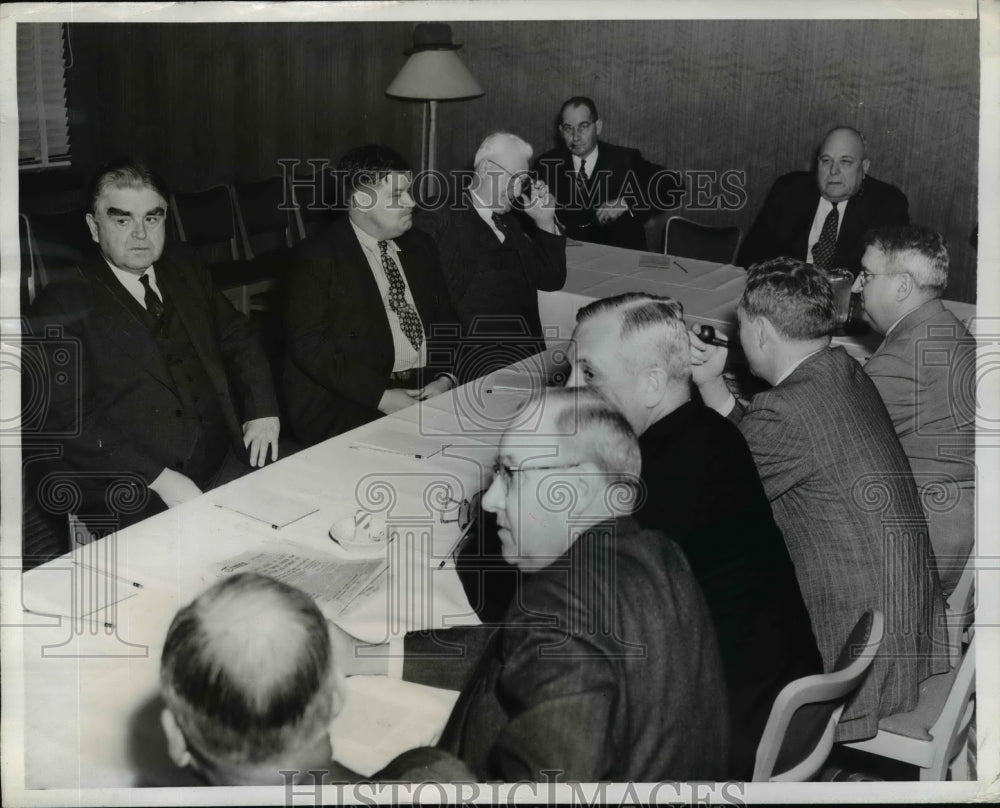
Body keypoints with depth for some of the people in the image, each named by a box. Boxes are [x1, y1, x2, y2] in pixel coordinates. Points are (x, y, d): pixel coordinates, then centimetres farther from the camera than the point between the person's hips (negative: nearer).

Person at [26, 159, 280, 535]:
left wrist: (262, 411, 3)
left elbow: (237, 337, 23)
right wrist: (159, 477, -21)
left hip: (229, 461, 6)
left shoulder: (183, 271, 15)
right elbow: (63, 418, -12)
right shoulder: (63, 304, -5)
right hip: (134, 495, -6)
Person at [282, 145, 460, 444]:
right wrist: (381, 396, -18)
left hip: (430, 389, 6)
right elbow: (308, 344, -11)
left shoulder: (420, 247, 17)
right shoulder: (317, 257, -3)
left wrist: (445, 378, -5)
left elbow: (445, 320, 17)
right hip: (348, 404, -6)